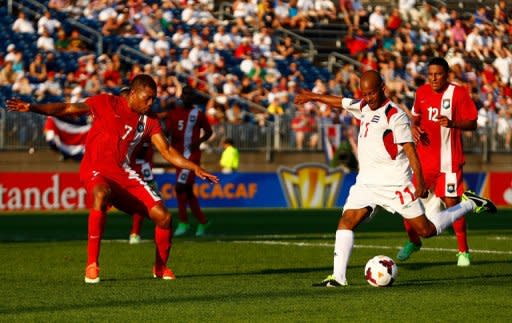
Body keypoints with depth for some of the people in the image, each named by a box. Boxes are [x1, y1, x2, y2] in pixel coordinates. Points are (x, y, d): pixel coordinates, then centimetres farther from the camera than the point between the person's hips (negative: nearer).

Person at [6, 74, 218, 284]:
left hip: (123, 173, 5)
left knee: (163, 216, -8)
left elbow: (167, 152, 8)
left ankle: (160, 267, 20)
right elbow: (67, 109, -2)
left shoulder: (149, 122, 10)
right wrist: (31, 108, -11)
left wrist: (195, 168, -5)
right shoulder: (106, 104, -1)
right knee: (101, 194, -41)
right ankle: (92, 264, -35)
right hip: (95, 170, -5)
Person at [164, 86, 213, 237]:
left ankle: (183, 223, -9)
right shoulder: (173, 113, 9)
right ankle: (202, 221, 21)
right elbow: (167, 132, 5)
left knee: (181, 187, -16)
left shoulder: (198, 114, -1)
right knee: (187, 191, 9)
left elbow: (208, 131, 8)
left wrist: (199, 141, -9)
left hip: (191, 155, -5)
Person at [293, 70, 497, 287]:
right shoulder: (363, 107, 11)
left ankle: (469, 204, 17)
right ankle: (338, 277, -15)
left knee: (426, 230, -3)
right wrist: (313, 97, 39)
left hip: (395, 183, -7)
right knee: (346, 222, -11)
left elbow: (409, 148, -16)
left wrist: (419, 179, -24)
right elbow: (339, 102, 29)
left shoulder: (394, 115, -12)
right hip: (366, 183, 7)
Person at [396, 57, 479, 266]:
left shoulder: (458, 93, -7)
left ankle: (463, 251, 9)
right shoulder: (422, 92, 6)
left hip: (449, 159, -4)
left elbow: (472, 124, -8)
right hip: (424, 157, 4)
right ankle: (413, 241, 25)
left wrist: (452, 123, -25)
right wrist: (414, 128, 0)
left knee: (452, 202, -5)